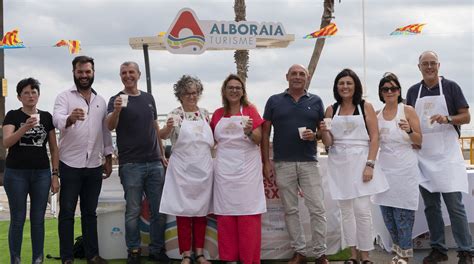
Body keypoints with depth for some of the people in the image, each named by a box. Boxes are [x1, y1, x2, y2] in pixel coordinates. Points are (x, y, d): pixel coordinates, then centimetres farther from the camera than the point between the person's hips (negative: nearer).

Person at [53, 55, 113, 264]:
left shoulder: (100, 101, 12)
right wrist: (70, 118, -44)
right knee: (67, 212, 2)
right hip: (70, 164, -4)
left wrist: (108, 158, 12)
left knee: (90, 212, 12)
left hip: (94, 165, 4)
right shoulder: (64, 97, -2)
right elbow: (57, 119, -22)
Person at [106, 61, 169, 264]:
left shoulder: (148, 98, 13)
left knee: (159, 210, 6)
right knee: (133, 211, 2)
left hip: (155, 163, 4)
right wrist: (116, 110, -36)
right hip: (131, 164, -4)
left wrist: (162, 153, 15)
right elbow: (110, 126, -17)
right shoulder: (117, 100, -1)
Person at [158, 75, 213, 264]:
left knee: (201, 211, 9)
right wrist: (168, 127, -38)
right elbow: (163, 135, -18)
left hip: (203, 169, 4)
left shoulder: (205, 113, 8)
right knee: (183, 212, 0)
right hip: (182, 170, -4)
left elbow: (211, 140, 17)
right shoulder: (176, 114, -4)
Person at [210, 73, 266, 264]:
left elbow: (258, 140, -4)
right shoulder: (218, 114, 10)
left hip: (247, 168, -3)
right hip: (224, 170, 3)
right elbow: (212, 139, 23)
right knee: (225, 215, 3)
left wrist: (249, 132, -22)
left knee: (249, 215, -3)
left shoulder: (250, 110, 2)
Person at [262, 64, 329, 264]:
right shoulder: (274, 101, 6)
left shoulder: (316, 101, 8)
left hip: (309, 163, 0)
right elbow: (265, 133, 6)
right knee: (290, 210, 7)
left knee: (317, 209, -2)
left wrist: (314, 135, -11)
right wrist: (266, 162, -1)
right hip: (283, 164, 0)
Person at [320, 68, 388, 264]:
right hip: (339, 164, 3)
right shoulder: (331, 110, 8)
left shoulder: (365, 107, 2)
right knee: (346, 211, 7)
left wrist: (370, 165, -12)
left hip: (360, 162, -3)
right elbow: (328, 142, 7)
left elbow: (374, 138, -3)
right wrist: (324, 132, -15)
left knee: (362, 210, -6)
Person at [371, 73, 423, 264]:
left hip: (405, 168, -4)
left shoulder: (408, 111, -3)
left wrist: (409, 130, -22)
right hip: (385, 167, 4)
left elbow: (420, 141, -3)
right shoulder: (376, 115, 8)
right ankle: (399, 248, 26)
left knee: (403, 212, -2)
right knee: (387, 211, 9)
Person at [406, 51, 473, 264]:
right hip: (423, 156, 4)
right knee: (431, 206, 8)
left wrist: (447, 119, -19)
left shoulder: (450, 87, 1)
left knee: (454, 204, -6)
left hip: (447, 155, -4)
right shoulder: (413, 91, 11)